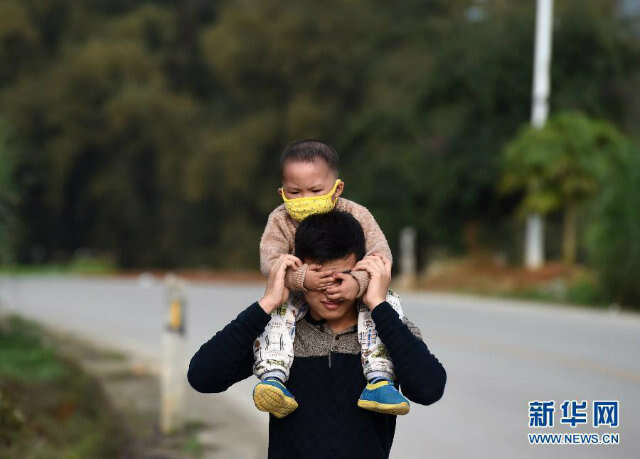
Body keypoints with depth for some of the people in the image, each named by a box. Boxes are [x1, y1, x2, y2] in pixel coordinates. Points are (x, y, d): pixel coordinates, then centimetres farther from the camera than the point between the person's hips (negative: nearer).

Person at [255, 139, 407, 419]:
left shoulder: (356, 215, -10)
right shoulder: (280, 221, -7)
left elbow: (381, 256, -19)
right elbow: (269, 262, -20)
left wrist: (358, 282, -40)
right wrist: (300, 278, -40)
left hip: (353, 297, 0)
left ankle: (379, 380, -35)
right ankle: (273, 377, -42)